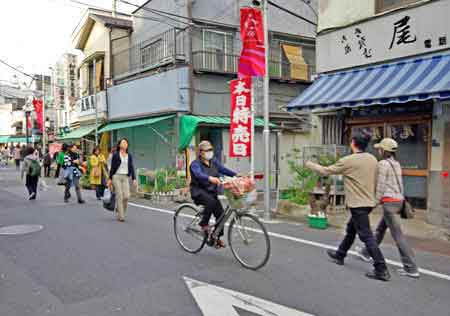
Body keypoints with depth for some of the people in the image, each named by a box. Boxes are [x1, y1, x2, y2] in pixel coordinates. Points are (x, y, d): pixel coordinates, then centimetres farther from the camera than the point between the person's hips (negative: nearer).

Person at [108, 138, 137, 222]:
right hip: (116, 176, -3)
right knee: (119, 196, -7)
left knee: (126, 196, -8)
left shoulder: (129, 156, 8)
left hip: (125, 178, 3)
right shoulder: (115, 155, -1)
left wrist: (134, 179, -2)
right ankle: (120, 216, 0)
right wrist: (110, 179, -1)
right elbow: (112, 167, 1)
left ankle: (121, 211, 18)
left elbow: (132, 168, 6)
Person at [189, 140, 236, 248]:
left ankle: (217, 237, 11)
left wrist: (236, 175, -19)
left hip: (212, 192, 6)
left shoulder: (214, 162, 9)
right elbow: (199, 174, -31)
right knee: (211, 201, -35)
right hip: (199, 191, -6)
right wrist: (210, 178, -51)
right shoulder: (195, 164, -11)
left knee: (220, 213, -6)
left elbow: (224, 170, -2)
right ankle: (204, 224, -14)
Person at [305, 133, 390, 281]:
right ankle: (339, 255, 40)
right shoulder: (373, 159, 3)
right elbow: (375, 180, 8)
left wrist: (310, 164, 9)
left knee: (366, 236, -3)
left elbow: (326, 171, -6)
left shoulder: (348, 160, -16)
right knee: (351, 229, 23)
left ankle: (381, 270, -1)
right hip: (368, 202, 8)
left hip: (358, 204, -8)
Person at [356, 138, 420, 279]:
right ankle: (366, 253, 35)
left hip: (389, 202, -9)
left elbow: (380, 185, -12)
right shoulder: (396, 164, 13)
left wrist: (377, 200, -5)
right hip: (398, 200, 9)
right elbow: (399, 184, 14)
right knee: (380, 229, 20)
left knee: (397, 235, -5)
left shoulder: (383, 163, -12)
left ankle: (412, 269, -3)